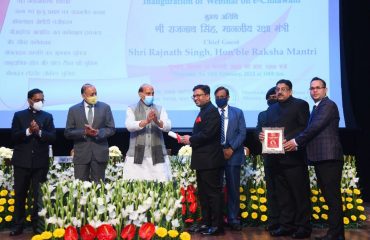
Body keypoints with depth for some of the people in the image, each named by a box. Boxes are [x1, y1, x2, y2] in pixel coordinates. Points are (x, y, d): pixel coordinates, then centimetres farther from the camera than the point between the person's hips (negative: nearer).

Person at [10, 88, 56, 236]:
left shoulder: (47, 117, 6)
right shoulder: (19, 115, 5)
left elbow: (53, 137, -2)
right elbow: (14, 137, -3)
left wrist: (39, 132, -18)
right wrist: (28, 131, -18)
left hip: (40, 162, 0)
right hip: (22, 161, 0)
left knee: (39, 195, 4)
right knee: (20, 194, 7)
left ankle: (37, 224, 14)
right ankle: (18, 225, 17)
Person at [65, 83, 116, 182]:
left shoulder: (105, 107, 5)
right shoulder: (73, 110, 4)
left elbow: (111, 129, 3)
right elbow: (68, 133, 1)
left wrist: (98, 132, -16)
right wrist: (84, 132, -15)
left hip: (100, 153, 1)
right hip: (81, 154, 0)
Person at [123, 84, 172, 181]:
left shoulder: (160, 109, 14)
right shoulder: (132, 109, 9)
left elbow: (168, 126, -1)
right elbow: (129, 126, -9)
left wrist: (157, 121, -22)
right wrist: (146, 121, -25)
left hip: (158, 155, 1)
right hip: (137, 155, -1)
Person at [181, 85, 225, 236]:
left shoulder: (211, 111, -13)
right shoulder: (203, 112, 18)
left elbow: (207, 134, -23)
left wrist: (190, 140, -11)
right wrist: (189, 139, 1)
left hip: (210, 161, -10)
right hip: (202, 161, 10)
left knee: (213, 193, -3)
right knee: (203, 193, 15)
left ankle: (217, 226, 4)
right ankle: (205, 222, 25)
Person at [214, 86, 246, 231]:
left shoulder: (237, 112, 7)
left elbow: (242, 133, 1)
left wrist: (231, 149, -10)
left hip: (233, 154, 0)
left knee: (233, 188, 2)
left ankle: (233, 219, 11)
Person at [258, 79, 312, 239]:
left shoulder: (300, 104, 0)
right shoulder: (271, 109, 20)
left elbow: (305, 128, -9)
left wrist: (289, 139, -21)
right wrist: (262, 136, -1)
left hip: (293, 157, -6)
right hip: (276, 158, 6)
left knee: (300, 193, 1)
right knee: (282, 194, 11)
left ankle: (303, 227, 8)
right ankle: (286, 225, 18)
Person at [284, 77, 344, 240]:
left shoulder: (328, 105, -6)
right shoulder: (316, 108, 22)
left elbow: (316, 127, -16)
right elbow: (311, 131, 19)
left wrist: (296, 141, -11)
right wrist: (297, 144, 6)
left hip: (329, 157, -10)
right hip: (320, 158, 10)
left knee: (333, 196, -7)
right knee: (329, 196, 12)